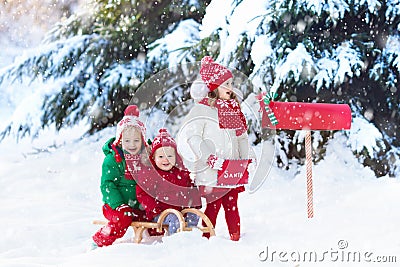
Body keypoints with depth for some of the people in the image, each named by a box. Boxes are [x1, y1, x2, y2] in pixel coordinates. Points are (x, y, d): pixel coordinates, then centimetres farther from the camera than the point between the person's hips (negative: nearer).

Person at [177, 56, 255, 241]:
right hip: (211, 173, -6)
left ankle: (236, 238, 16)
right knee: (213, 206, -4)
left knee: (232, 205, 9)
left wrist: (248, 157, 8)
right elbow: (188, 136, -16)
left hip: (232, 170, 6)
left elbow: (241, 137, 22)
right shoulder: (202, 109, -8)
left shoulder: (234, 109, 15)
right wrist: (209, 158, -18)